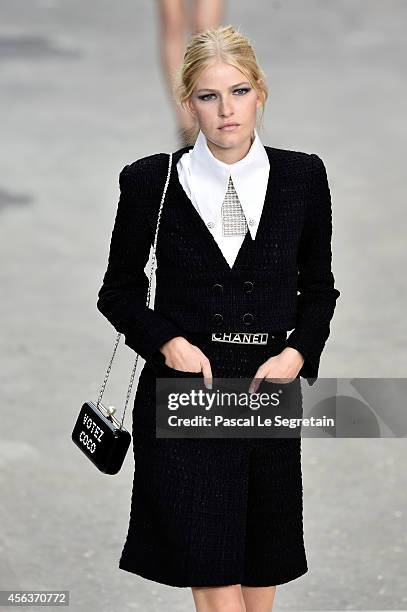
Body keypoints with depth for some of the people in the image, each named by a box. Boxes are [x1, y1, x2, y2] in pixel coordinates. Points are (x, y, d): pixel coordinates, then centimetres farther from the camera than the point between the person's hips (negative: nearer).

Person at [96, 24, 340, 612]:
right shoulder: (151, 181, -2)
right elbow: (119, 291, 7)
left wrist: (298, 353, -6)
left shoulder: (303, 177, 3)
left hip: (268, 391, 3)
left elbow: (318, 288, 13)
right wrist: (168, 343, -11)